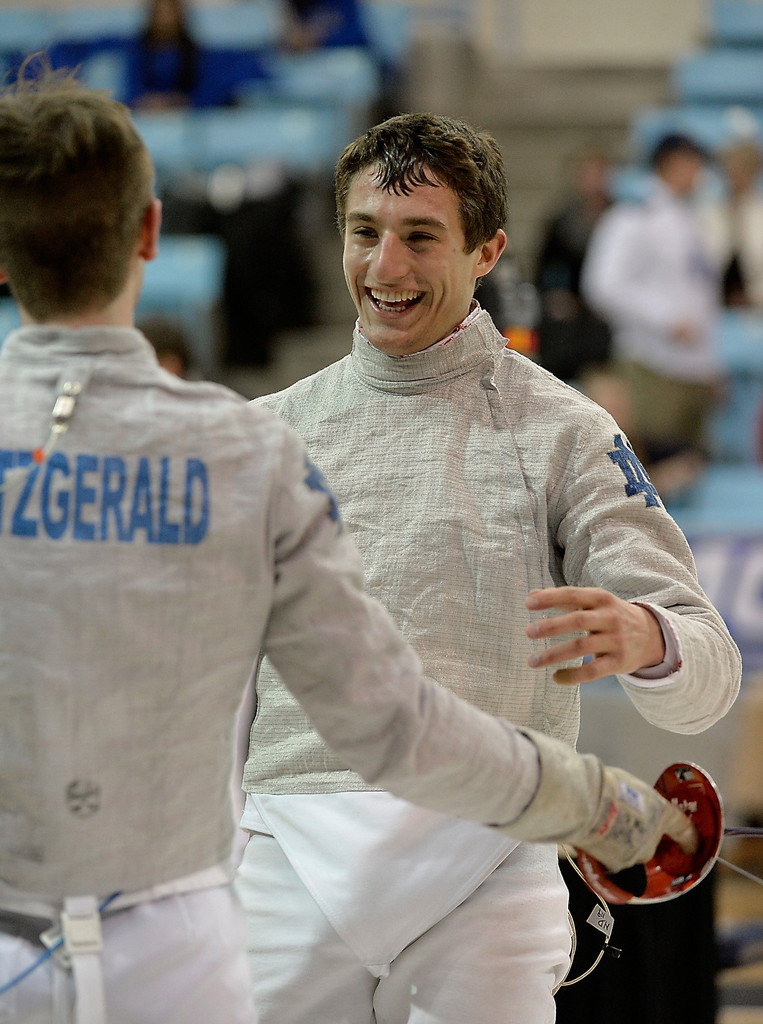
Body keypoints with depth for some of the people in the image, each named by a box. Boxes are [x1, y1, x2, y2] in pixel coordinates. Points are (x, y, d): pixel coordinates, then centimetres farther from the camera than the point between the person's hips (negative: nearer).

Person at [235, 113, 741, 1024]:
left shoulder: (564, 431, 0)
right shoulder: (273, 429, 10)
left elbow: (706, 680, -7)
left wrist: (644, 638, -28)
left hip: (483, 855, -2)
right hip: (293, 854, 3)